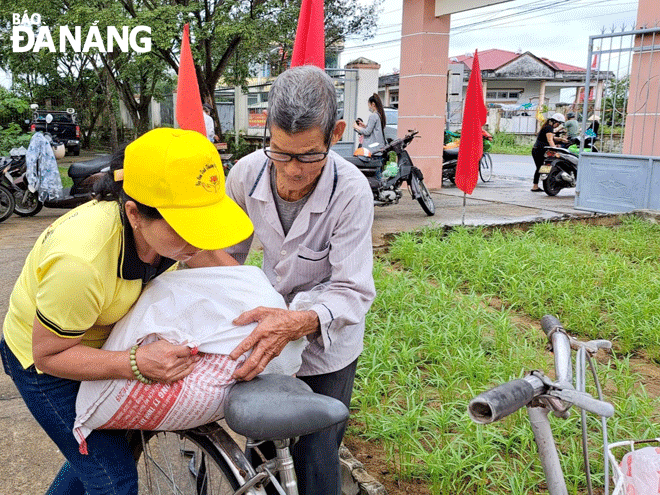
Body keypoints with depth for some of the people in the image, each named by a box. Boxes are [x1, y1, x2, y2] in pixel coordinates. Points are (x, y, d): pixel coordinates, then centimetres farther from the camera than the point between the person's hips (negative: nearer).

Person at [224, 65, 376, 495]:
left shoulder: (352, 192, -28)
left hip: (327, 342, -3)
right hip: (268, 330, 4)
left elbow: (353, 292, -28)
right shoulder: (247, 173, -16)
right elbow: (227, 255, 1)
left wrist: (300, 322, -47)